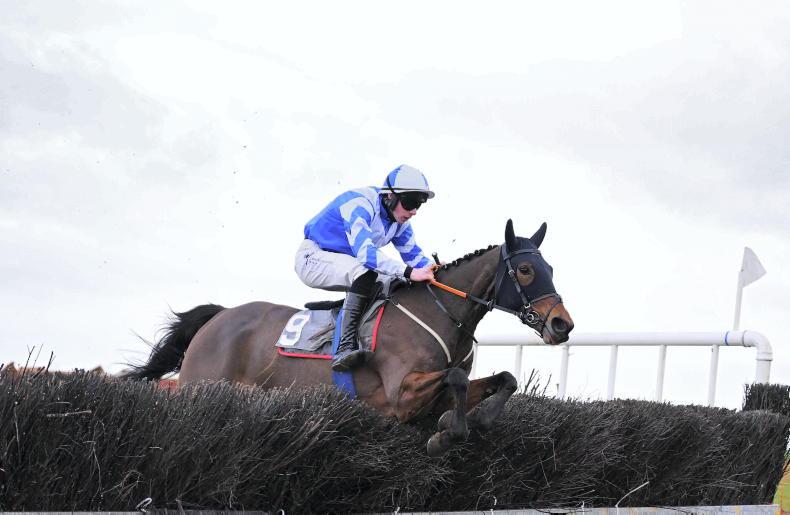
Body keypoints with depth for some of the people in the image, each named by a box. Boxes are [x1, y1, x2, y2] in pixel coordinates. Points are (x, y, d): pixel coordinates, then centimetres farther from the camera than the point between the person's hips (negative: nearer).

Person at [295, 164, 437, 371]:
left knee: (397, 283, 2)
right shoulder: (360, 205, -28)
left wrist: (434, 273, -16)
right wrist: (409, 272, -45)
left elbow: (413, 254, 6)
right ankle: (345, 346, -42)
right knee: (365, 271, -35)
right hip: (313, 258, -9)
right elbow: (365, 252, -39)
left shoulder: (399, 219, 1)